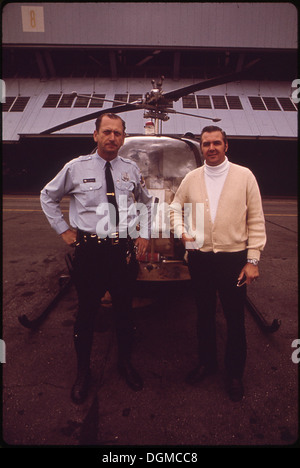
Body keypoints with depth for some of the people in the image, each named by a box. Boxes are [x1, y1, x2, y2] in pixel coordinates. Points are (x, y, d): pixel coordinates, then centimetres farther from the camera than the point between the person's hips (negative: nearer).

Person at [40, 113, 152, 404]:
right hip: (89, 250, -2)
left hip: (123, 249, 2)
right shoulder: (76, 168, -2)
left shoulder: (131, 170, 6)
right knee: (86, 312, 9)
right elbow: (47, 196, 12)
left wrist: (144, 234, 11)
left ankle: (125, 363, 39)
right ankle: (83, 371, 34)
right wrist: (63, 229, 4)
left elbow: (146, 202, 23)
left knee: (124, 310, 13)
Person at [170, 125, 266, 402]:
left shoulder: (244, 176, -1)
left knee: (235, 319, 10)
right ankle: (206, 362, 40)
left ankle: (235, 374, 32)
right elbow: (176, 207, 17)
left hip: (233, 258, -2)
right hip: (199, 258, 3)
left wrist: (253, 259, -8)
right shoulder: (191, 178, 6)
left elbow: (256, 220, -3)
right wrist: (180, 230, -4)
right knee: (204, 315, 17)